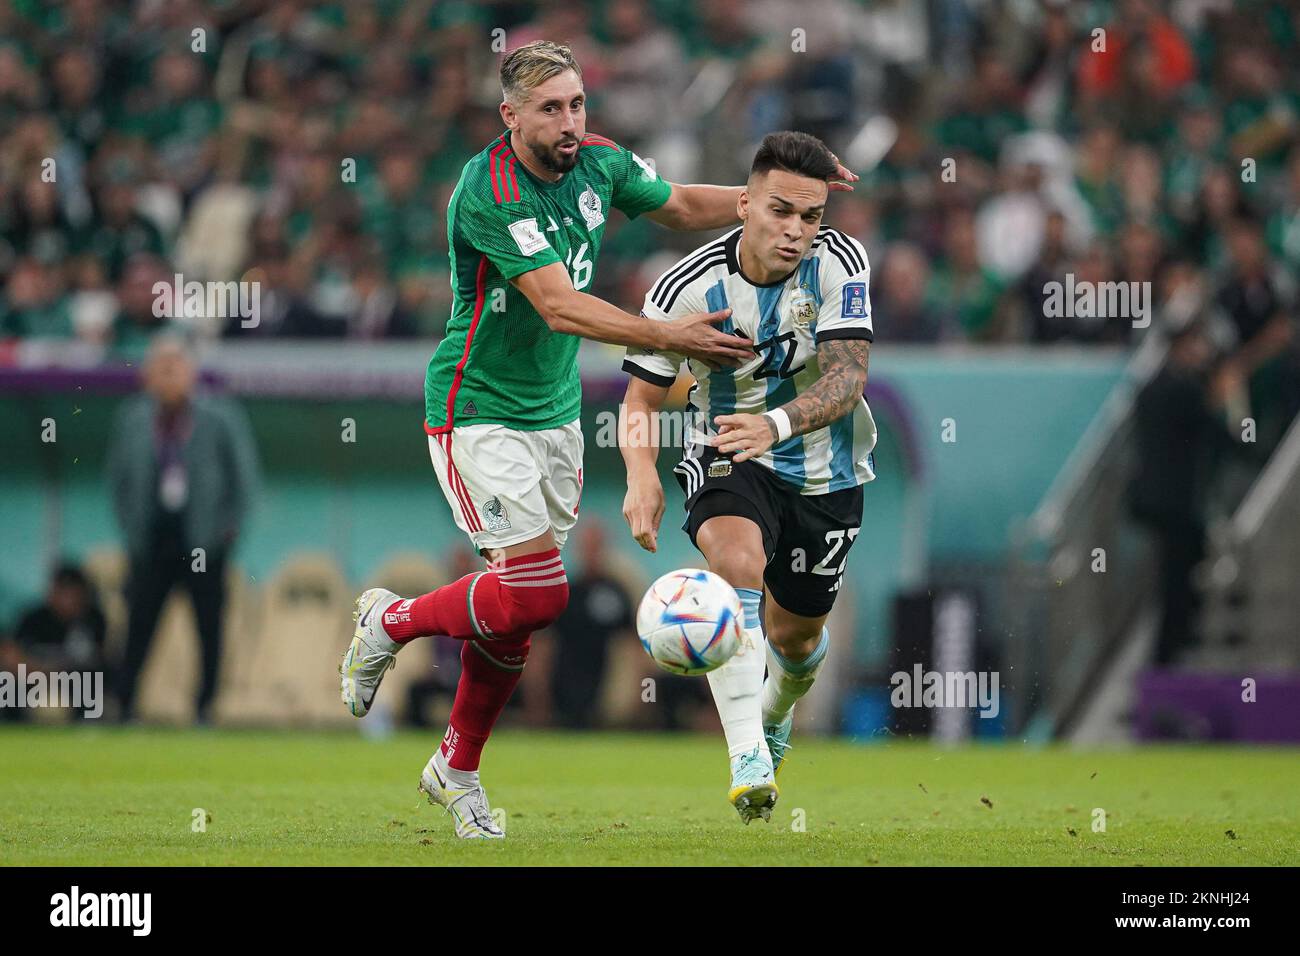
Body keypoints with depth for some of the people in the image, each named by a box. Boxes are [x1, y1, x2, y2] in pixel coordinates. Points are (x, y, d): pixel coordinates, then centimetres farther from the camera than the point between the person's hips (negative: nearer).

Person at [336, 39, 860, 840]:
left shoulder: (600, 164, -1)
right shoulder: (489, 191, -24)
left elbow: (684, 205, 19)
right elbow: (560, 307, -31)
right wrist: (669, 337, -39)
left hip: (555, 411, 7)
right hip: (476, 410, -7)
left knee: (516, 603, 9)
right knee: (537, 591, -16)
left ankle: (457, 768, 26)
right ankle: (391, 623, 10)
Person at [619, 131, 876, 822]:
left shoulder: (840, 264, -18)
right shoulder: (688, 287, -20)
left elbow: (846, 380, -27)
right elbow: (641, 400, -10)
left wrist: (776, 424, -47)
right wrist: (641, 474, -31)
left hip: (825, 471, 2)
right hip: (724, 458, -2)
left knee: (795, 634, 13)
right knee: (737, 558, -34)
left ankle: (774, 717, 52)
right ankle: (746, 758, -38)